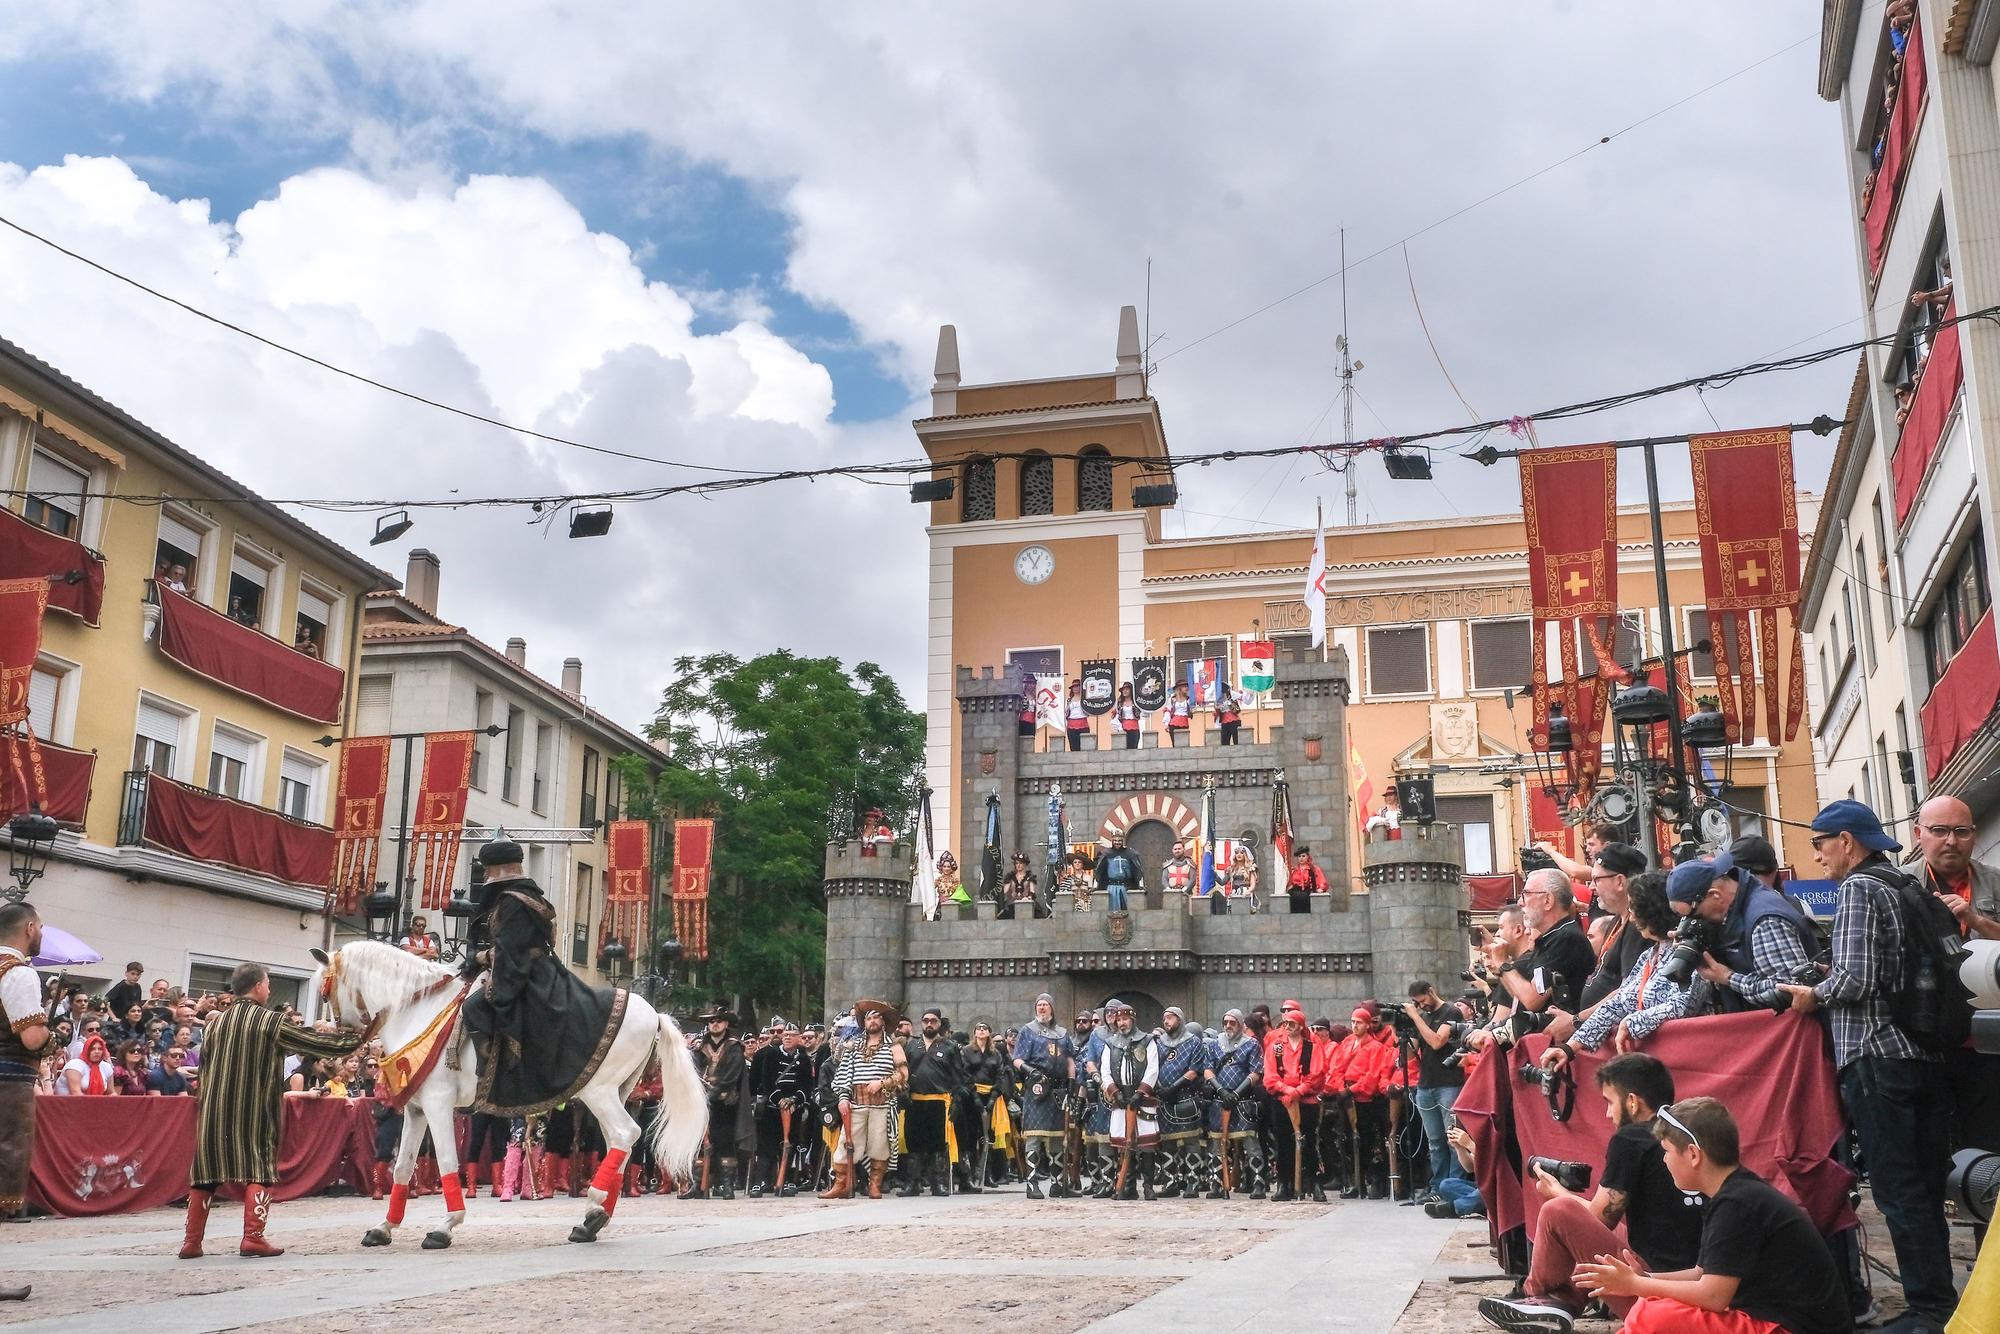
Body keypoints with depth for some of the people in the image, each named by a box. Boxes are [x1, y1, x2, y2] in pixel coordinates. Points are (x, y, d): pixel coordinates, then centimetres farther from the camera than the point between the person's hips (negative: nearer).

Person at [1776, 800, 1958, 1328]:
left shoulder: (1859, 887, -9)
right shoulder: (1909, 888, 15)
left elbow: (1855, 980, -18)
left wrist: (1815, 995, 0)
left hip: (1878, 1057, -8)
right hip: (1928, 1056, 8)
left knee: (1899, 1191, -3)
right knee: (1927, 1188, 13)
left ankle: (1930, 1308, -1)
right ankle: (1941, 1299, 19)